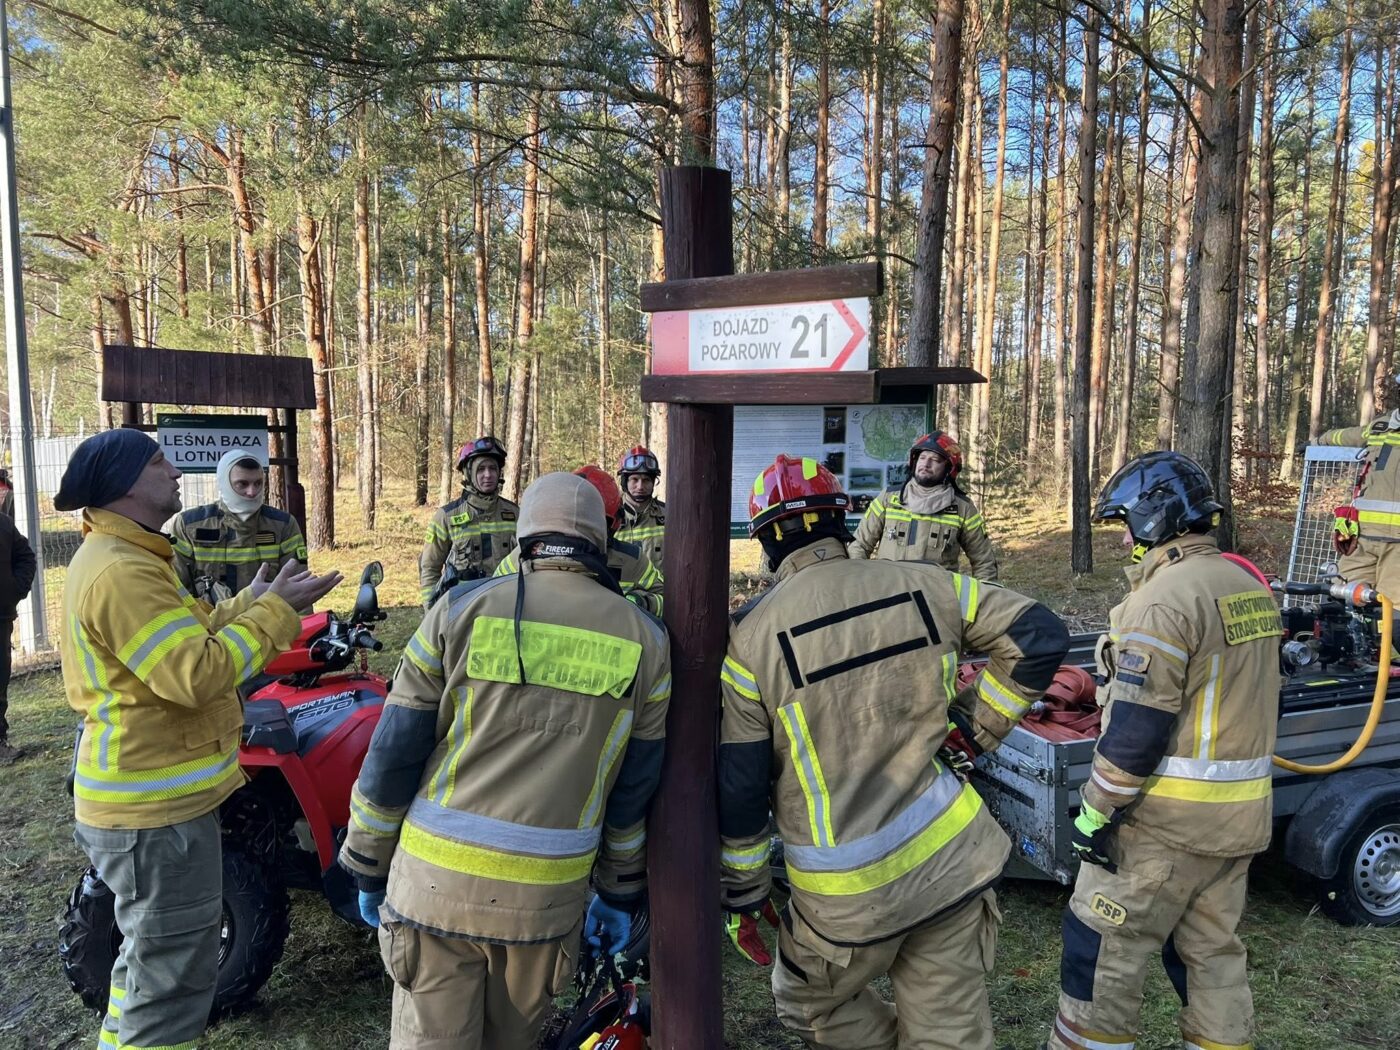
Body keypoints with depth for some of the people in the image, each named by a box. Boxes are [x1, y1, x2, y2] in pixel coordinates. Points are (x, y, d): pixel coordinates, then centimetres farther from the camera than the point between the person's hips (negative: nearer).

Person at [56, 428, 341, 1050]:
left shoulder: (122, 558, 13)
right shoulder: (121, 572, -24)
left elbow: (185, 645, 15)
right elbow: (199, 675, -31)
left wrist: (253, 601, 12)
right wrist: (275, 610, -22)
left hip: (149, 794, 11)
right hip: (155, 809, -11)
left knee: (153, 954, 28)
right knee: (174, 973, 3)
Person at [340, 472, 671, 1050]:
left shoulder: (461, 609, -5)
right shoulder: (644, 641, 0)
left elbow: (392, 753, -2)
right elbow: (635, 788, 6)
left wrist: (369, 867, 10)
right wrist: (621, 892, 17)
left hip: (436, 881, -1)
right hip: (547, 894, 1)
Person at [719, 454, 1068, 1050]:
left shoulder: (751, 635, -11)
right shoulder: (922, 586, -4)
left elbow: (738, 787, -7)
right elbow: (1040, 637, 0)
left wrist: (741, 893, 6)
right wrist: (975, 731, 7)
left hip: (848, 891, -3)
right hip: (954, 858, 3)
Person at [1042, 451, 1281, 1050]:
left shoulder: (1165, 596, -20)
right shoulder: (1251, 589, 9)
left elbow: (1136, 727, -22)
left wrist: (1096, 808, -14)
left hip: (1167, 818, -9)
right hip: (1242, 813, 9)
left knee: (1103, 947, 4)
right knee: (1211, 950, 19)